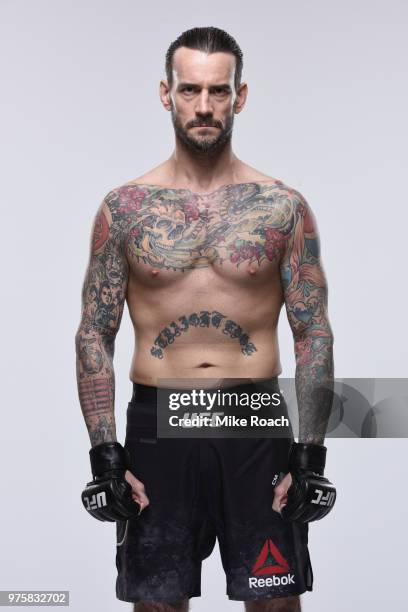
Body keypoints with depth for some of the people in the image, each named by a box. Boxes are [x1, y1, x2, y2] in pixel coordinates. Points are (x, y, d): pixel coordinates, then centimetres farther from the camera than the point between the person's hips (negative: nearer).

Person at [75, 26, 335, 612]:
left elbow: (314, 336, 2)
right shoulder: (124, 207, 2)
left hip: (258, 429, 0)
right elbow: (94, 335, 3)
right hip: (157, 426, 1)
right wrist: (105, 455, -4)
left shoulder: (283, 206, 1)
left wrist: (310, 456, -4)